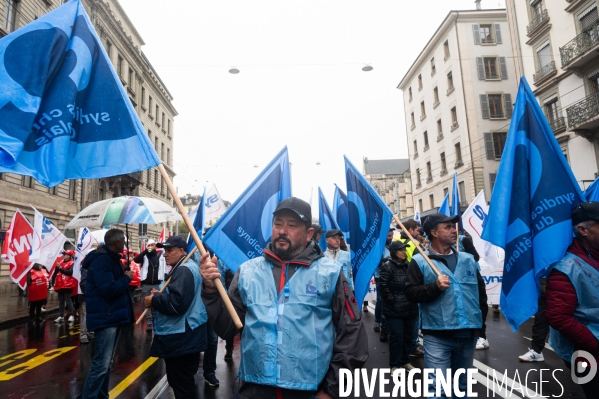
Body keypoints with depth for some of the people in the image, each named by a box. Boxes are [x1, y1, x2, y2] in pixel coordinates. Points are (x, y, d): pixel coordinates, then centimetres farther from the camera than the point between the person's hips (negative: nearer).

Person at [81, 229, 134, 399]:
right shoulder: (101, 260, -20)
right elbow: (109, 289, -27)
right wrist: (126, 278, -14)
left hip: (113, 316, 11)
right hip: (105, 318, -11)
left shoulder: (110, 258, 13)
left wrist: (124, 277, -1)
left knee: (106, 362, 18)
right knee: (101, 364, -6)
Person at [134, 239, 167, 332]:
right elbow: (136, 260, -16)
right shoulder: (144, 256, 4)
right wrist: (146, 250, -21)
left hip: (158, 284, 0)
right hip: (146, 285, 1)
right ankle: (149, 323, 10)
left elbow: (165, 270, 6)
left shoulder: (161, 256, 4)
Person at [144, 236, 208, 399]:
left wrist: (154, 300, -15)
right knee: (185, 381, 23)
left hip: (180, 338, -11)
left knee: (180, 384, 0)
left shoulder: (183, 270, -20)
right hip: (185, 335, 11)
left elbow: (176, 303, -30)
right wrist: (160, 294, 8)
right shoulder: (188, 267, 15)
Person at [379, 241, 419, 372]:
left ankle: (405, 361, 30)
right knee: (397, 337, -1)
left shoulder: (408, 265, 10)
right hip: (395, 310, -6)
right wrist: (392, 301, -15)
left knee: (408, 336, 14)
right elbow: (383, 286, -15)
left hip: (410, 309, 6)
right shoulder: (388, 266, -10)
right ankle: (394, 365, 12)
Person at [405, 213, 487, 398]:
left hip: (468, 334, 5)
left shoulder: (468, 260, 11)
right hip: (437, 335, -5)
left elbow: (481, 290, 18)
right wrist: (435, 287, -21)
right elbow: (411, 293, -8)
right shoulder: (420, 261, -4)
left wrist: (481, 318, 13)